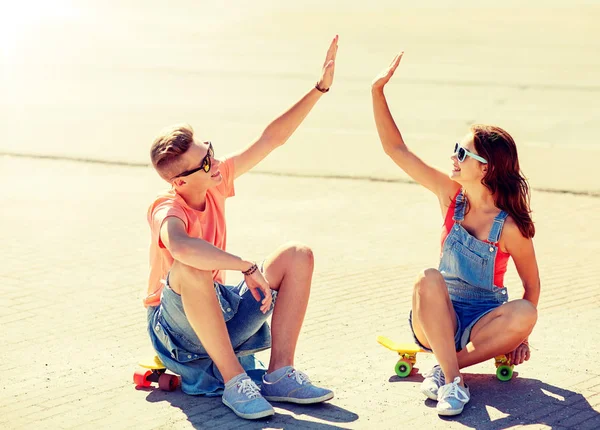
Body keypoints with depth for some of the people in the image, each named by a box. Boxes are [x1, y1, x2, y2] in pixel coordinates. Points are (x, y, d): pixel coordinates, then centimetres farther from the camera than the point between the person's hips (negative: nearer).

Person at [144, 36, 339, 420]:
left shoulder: (216, 181, -5)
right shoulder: (168, 210, -25)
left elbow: (272, 138, -3)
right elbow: (180, 247, -51)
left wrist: (320, 88, -9)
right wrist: (250, 268, -47)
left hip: (221, 310, 7)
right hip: (178, 327, -7)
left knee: (298, 256, -6)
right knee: (190, 270, -39)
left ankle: (280, 375, -15)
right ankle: (234, 381, -29)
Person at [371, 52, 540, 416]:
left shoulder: (511, 228, -16)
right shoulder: (450, 195, -7)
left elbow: (532, 284, -4)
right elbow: (396, 149, -7)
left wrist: (519, 334, -3)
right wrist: (378, 91, -12)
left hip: (483, 322, -2)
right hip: (438, 318, 2)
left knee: (524, 314, -33)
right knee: (430, 280, -32)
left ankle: (447, 367, -22)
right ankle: (452, 380, -32)